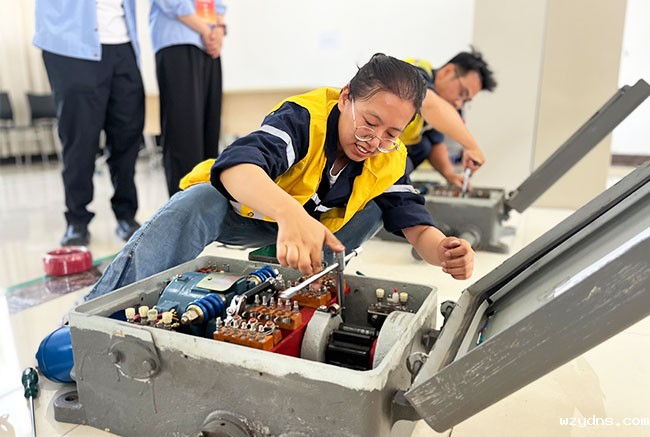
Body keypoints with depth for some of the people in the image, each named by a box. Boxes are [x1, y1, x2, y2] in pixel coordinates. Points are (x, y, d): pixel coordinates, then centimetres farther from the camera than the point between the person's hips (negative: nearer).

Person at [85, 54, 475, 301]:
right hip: (237, 203, -4)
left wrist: (444, 252, -41)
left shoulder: (390, 161, -14)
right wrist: (292, 213, -69)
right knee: (194, 206, -37)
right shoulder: (306, 117, -31)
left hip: (305, 223, 4)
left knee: (373, 209, -17)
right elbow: (236, 165, -48)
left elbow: (416, 226, -16)